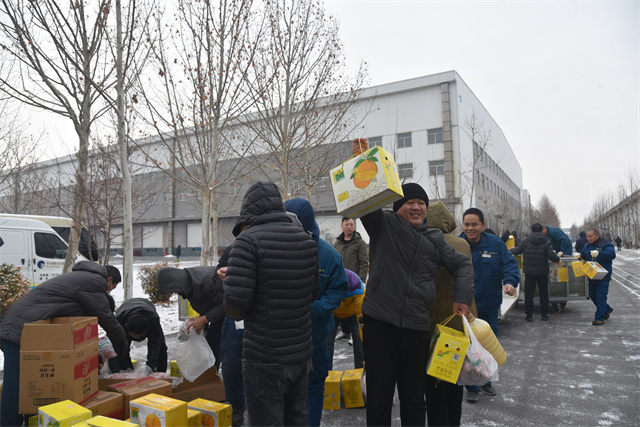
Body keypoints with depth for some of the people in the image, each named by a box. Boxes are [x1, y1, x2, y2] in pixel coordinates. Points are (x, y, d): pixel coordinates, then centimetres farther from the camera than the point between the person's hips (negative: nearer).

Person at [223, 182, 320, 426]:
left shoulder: (249, 240, -14)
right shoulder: (307, 241, 6)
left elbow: (236, 299, -20)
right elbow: (314, 293, 8)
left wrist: (235, 313, 2)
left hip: (265, 358, -6)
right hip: (301, 353, 7)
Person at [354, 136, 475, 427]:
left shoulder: (434, 239, 13)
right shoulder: (384, 225, 2)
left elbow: (462, 264, 20)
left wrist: (462, 296, 5)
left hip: (416, 327, 4)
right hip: (379, 322, -3)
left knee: (413, 397, 17)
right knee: (378, 398, 6)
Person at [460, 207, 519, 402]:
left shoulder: (495, 244, -3)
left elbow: (510, 264, -6)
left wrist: (510, 282, -25)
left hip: (489, 305, 3)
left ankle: (485, 381, 39)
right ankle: (472, 386, 20)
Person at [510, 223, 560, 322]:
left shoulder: (526, 241, -4)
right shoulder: (546, 242, -6)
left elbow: (516, 251, -2)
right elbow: (552, 256, -13)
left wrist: (511, 249, 20)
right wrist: (558, 260, 7)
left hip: (529, 272, 0)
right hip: (543, 272, 0)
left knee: (528, 293, 5)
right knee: (544, 293, 13)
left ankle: (529, 315, 5)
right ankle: (544, 314, 19)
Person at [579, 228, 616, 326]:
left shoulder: (605, 244, -9)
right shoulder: (587, 246, 11)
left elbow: (612, 254, -25)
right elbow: (583, 255, 20)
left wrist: (599, 253, -39)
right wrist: (579, 255, -4)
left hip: (603, 276, -7)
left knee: (600, 296, -9)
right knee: (592, 295, 15)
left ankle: (599, 318, -5)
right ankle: (607, 309, 38)